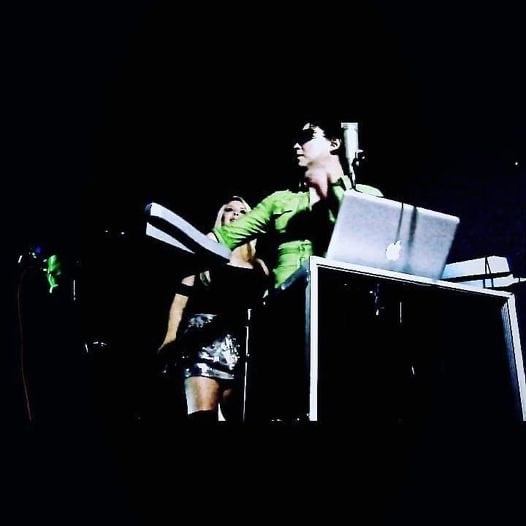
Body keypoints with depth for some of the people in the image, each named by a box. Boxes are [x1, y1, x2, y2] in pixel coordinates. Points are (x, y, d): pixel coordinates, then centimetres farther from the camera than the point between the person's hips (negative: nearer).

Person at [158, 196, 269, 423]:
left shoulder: (259, 267, 21)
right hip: (204, 336, -3)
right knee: (202, 414, -18)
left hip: (241, 341, 3)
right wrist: (171, 337, -4)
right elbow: (181, 298, 8)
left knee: (238, 416, -1)